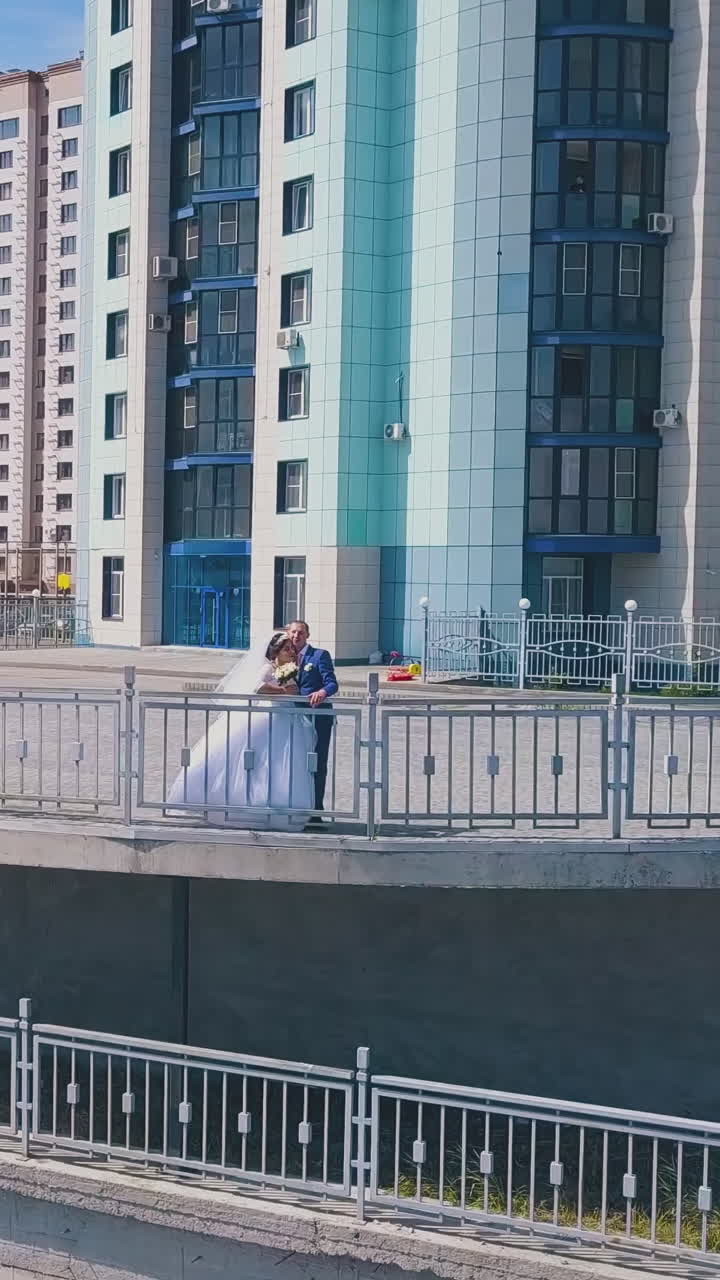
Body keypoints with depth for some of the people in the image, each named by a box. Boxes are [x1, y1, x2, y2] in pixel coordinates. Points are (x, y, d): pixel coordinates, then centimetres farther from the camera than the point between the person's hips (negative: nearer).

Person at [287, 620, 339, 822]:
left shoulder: (320, 655, -3)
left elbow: (332, 684, -13)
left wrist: (322, 692, -33)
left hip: (318, 717, -5)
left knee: (317, 766, -3)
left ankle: (315, 811, 0)